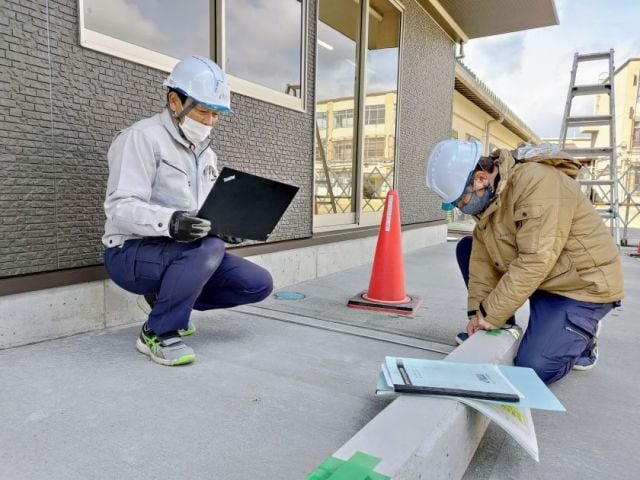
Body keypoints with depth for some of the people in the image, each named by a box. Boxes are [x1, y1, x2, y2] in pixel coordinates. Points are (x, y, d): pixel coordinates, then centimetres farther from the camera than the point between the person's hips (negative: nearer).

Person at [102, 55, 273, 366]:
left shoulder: (206, 153, 14)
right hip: (132, 253, -7)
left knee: (259, 284, -5)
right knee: (209, 247, -36)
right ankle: (157, 334, -14)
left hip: (183, 254, 7)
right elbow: (120, 208, -22)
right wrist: (168, 222, -40)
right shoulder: (143, 137, -11)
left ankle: (167, 298, 10)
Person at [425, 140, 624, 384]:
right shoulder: (486, 193, -2)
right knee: (467, 247, 2)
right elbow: (483, 255, -5)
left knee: (534, 368, -18)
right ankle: (501, 330, 11)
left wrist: (491, 314, -25)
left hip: (581, 283, -8)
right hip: (536, 278, 8)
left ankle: (581, 335, 13)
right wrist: (478, 311, -10)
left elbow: (536, 260, -32)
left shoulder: (537, 182, -29)